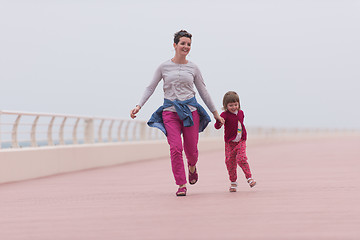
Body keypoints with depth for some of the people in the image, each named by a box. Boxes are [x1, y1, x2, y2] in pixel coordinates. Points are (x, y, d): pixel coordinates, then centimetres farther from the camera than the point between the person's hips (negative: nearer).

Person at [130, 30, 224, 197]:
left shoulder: (193, 68, 7)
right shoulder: (164, 67, 4)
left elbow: (203, 91, 15)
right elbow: (150, 88, 7)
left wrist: (215, 113, 18)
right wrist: (139, 106, -5)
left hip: (190, 109, 1)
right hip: (170, 111, -1)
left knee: (191, 150, 3)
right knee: (175, 148, -15)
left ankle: (192, 166, 40)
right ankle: (181, 185, -6)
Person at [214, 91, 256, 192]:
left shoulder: (241, 113, 5)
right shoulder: (225, 115, -11)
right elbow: (217, 126, -22)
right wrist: (219, 122, -43)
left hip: (241, 142, 2)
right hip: (230, 143, -2)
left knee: (242, 159, -16)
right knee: (230, 162, 2)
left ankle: (249, 178, -9)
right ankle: (233, 182, 15)